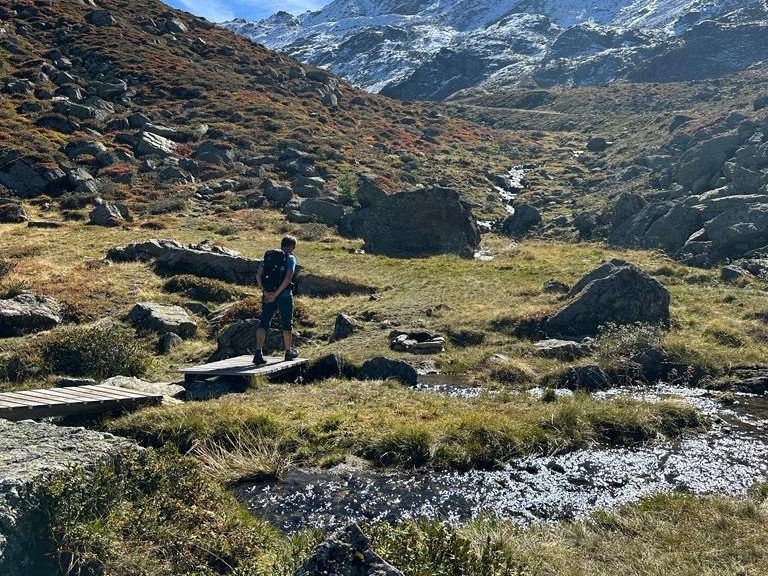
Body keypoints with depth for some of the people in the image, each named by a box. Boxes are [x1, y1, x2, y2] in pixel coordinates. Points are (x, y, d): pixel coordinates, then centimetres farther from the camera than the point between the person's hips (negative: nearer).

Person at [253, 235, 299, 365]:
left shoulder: (268, 256, 10)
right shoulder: (290, 258, -5)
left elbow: (258, 275, 1)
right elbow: (288, 278, -19)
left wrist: (265, 291, -5)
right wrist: (276, 294, -17)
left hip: (268, 295, 4)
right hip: (284, 295, -3)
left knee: (264, 323, 3)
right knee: (287, 323, 13)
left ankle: (258, 353, -9)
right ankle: (289, 351, 28)